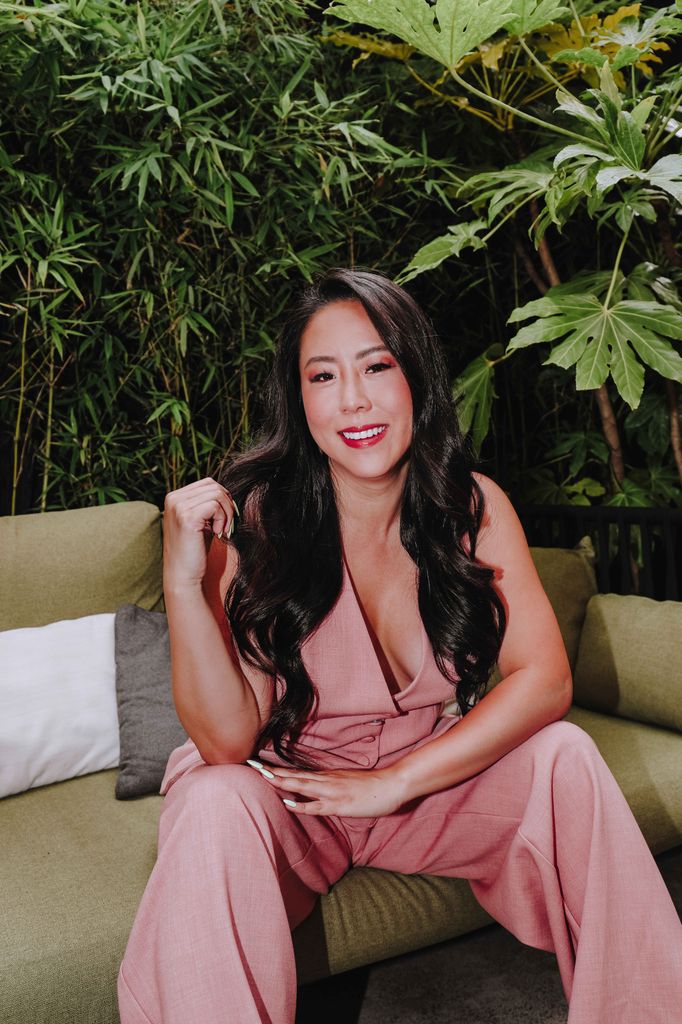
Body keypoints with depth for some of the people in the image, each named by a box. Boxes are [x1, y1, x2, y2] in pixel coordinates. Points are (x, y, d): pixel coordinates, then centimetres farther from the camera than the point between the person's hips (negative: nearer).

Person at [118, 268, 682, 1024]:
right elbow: (228, 741, -21)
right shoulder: (254, 520, -18)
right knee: (215, 806, -34)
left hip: (426, 780, 3)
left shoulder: (472, 505, -9)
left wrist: (394, 783, -22)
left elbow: (544, 679, -15)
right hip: (284, 794, -3)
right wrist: (183, 581, -35)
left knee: (563, 755, -20)